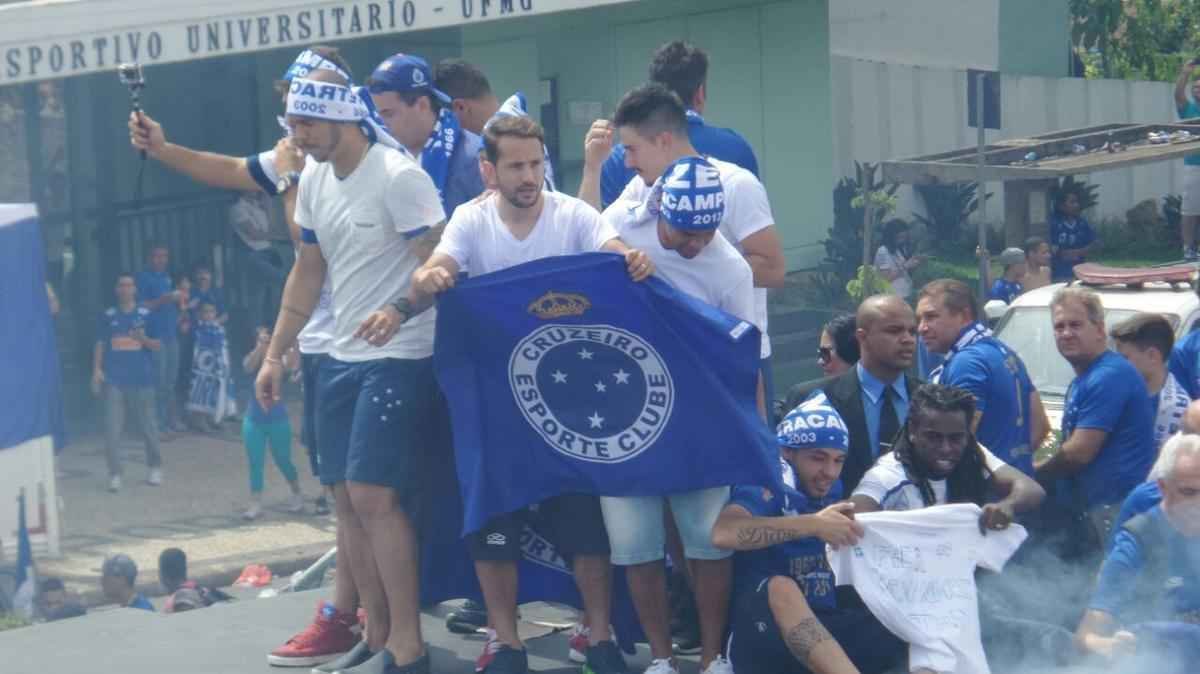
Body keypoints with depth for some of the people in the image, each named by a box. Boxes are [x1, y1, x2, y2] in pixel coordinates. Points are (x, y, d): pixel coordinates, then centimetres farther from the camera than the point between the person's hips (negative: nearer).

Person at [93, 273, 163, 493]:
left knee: (148, 426, 8)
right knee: (112, 428, -6)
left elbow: (158, 345, 3)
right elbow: (100, 344, 9)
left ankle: (155, 467, 28)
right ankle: (115, 474, -1)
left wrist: (144, 339, -17)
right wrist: (97, 369, -1)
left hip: (142, 380, 0)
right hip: (114, 380, 1)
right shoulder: (108, 316, 7)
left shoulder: (145, 315, 3)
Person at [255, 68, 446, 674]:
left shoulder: (398, 177, -15)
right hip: (341, 357, 8)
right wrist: (276, 354, 16)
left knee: (374, 495, -14)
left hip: (398, 357, -8)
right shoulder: (314, 180, 9)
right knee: (347, 497, 8)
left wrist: (399, 310, -38)